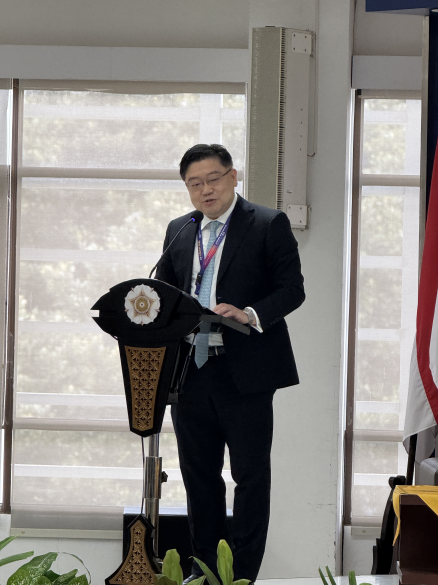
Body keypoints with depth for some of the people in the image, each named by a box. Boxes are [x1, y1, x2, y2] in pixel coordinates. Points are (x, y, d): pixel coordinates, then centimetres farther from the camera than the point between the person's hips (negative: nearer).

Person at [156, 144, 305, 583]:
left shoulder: (269, 225, -2)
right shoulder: (179, 231, 14)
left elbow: (292, 289, -7)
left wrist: (250, 315, -23)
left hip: (244, 372, -5)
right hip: (189, 370, 6)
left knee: (250, 475, 0)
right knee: (198, 473, 13)